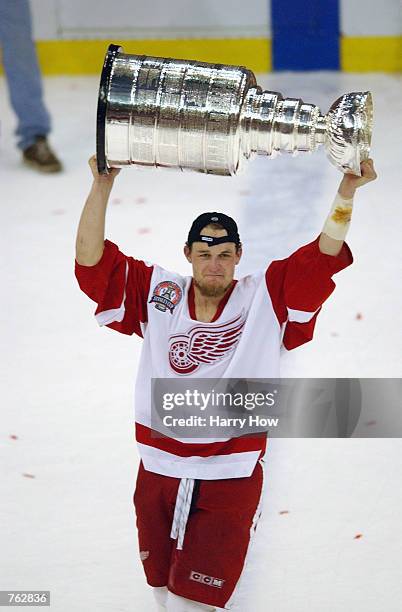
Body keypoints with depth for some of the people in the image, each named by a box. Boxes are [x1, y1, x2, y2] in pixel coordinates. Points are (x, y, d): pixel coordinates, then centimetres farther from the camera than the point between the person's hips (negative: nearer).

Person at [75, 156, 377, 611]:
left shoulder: (266, 298, -2)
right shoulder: (157, 295, 0)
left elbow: (323, 257, -9)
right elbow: (92, 262, -5)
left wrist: (346, 194, -23)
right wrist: (103, 185, -16)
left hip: (232, 481, -2)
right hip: (158, 477, 3)